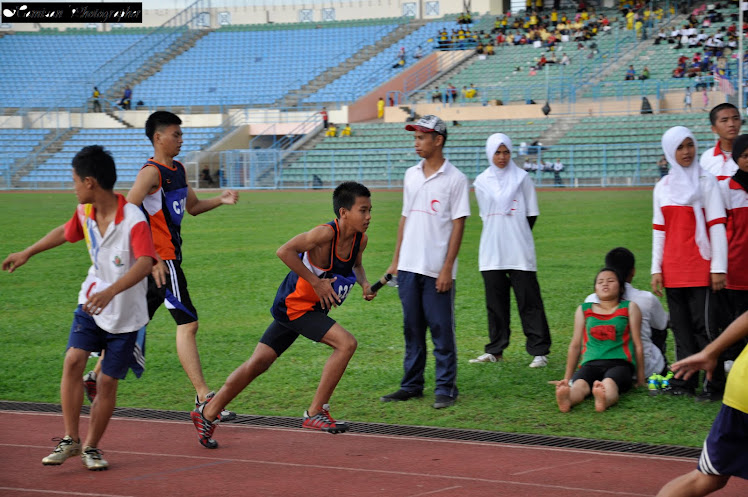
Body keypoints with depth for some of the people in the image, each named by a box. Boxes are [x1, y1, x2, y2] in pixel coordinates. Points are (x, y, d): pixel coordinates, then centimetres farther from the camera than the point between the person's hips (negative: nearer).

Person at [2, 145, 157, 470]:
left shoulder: (134, 221, -25)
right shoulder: (85, 212, -2)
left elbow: (145, 263, -39)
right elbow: (65, 232, 21)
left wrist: (110, 292, -52)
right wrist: (27, 253, 28)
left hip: (126, 313, -5)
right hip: (91, 303, 5)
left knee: (107, 382, 1)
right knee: (73, 361, -15)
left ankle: (91, 447, 20)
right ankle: (70, 440, -5)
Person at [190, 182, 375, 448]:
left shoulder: (360, 239, -1)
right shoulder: (326, 233, -25)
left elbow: (356, 264, 20)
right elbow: (284, 251, -29)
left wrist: (364, 282, -1)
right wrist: (316, 282, -27)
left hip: (311, 308, 8)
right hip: (294, 304, -8)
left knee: (258, 363, 13)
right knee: (346, 343, -19)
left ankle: (207, 413, 24)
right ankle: (315, 413, -10)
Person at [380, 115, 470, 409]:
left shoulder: (454, 178, -5)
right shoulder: (411, 175, 13)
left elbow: (458, 225, -8)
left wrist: (447, 268, -14)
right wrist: (395, 260, 13)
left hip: (437, 271, -6)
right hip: (409, 267, 6)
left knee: (441, 329, -2)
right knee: (412, 328, 10)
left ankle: (446, 388, 3)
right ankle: (412, 385, 17)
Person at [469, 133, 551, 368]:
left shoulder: (521, 178, 2)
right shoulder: (482, 181, 9)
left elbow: (531, 215, 5)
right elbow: (485, 215, 14)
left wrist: (517, 235, 2)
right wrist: (500, 234, 6)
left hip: (520, 252, -3)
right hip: (492, 251, 3)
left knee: (529, 300, -5)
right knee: (495, 302, 6)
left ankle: (539, 351, -3)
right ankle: (495, 350, 14)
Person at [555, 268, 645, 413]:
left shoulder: (629, 308, 16)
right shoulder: (584, 310, 21)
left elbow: (637, 344, 13)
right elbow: (575, 345, 24)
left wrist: (640, 378, 9)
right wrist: (567, 378, 23)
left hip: (620, 363, -1)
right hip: (591, 363, 2)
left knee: (609, 384, -40)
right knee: (579, 385, -36)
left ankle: (604, 400, -74)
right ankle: (566, 400, -70)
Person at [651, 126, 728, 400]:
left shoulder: (706, 182, 0)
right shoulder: (663, 187, 12)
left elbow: (717, 226, -4)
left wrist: (719, 267, -10)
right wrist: (656, 269, 9)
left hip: (700, 268, -4)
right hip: (673, 270, 4)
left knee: (704, 326, -7)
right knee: (681, 326, 7)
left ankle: (715, 384, -4)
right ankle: (684, 382, 12)